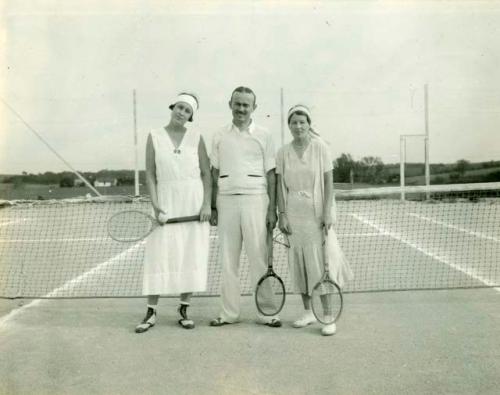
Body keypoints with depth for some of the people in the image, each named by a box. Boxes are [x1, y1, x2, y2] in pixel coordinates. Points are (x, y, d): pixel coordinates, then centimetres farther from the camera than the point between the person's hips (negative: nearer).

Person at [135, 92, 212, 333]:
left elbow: (206, 173, 4)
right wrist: (155, 205, -8)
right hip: (166, 201, -1)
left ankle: (183, 310, 15)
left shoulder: (196, 138, 5)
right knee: (159, 257, -3)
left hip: (194, 202, 1)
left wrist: (207, 204, -6)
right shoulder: (154, 137, 4)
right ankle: (151, 313, 7)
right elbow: (150, 174, 2)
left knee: (191, 257, 3)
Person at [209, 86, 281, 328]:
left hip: (255, 200, -2)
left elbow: (271, 175, 3)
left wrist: (272, 209, -4)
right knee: (227, 260, 5)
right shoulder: (219, 137, 12)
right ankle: (229, 312, 14)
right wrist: (213, 207, 6)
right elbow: (214, 174, 12)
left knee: (259, 257, -1)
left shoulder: (264, 136, 6)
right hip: (226, 201, 2)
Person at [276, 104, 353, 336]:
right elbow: (280, 187, 7)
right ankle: (308, 312, 20)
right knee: (299, 264, 7)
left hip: (317, 214, -3)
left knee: (321, 262, -5)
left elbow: (328, 182, -3)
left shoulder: (320, 147, -1)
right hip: (294, 216, 3)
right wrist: (282, 215, -1)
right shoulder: (283, 153, 6)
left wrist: (327, 213, -10)